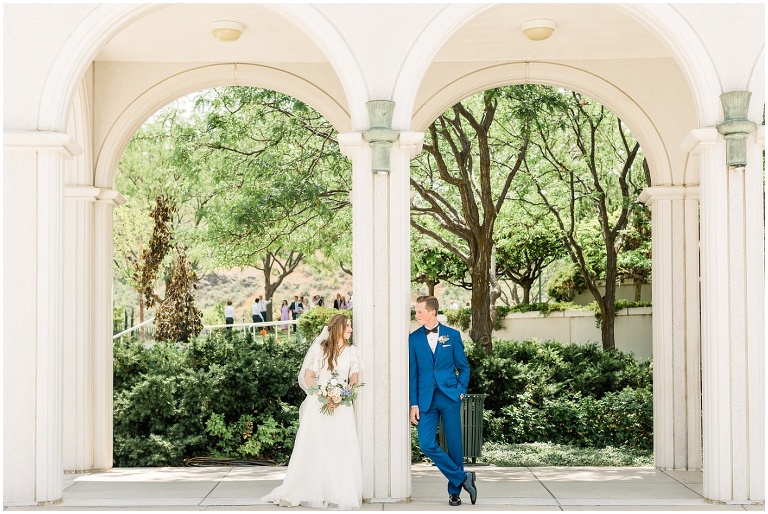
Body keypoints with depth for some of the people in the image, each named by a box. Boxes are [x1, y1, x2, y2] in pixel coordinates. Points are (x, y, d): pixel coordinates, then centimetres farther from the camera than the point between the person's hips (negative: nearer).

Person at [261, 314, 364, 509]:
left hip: (341, 406, 1)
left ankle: (341, 494, 1)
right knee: (312, 447, 0)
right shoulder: (319, 348, 4)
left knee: (341, 449, -5)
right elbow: (308, 377, 2)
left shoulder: (352, 352, 10)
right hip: (318, 404, -1)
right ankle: (297, 492, 6)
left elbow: (354, 382, 6)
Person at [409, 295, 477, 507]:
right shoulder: (414, 338, 4)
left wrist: (461, 391, -3)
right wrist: (414, 404, 0)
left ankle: (455, 491, 18)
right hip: (426, 399, 1)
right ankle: (462, 477, 5)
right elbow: (412, 373, 4)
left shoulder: (452, 335, 2)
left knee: (454, 445, 3)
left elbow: (463, 367, 9)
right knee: (426, 444, -10)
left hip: (450, 397, -1)